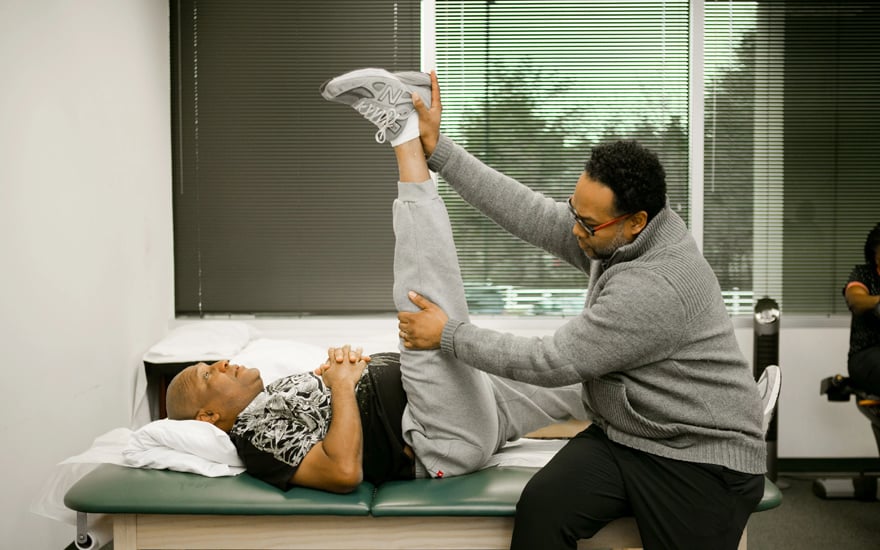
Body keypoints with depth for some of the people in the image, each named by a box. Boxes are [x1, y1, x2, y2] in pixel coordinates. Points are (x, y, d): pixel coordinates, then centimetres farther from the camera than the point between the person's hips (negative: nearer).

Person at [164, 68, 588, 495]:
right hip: (450, 440, -9)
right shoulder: (255, 435, -9)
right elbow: (344, 471, -26)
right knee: (426, 306, -21)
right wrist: (342, 384, -17)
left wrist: (342, 360, 2)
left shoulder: (277, 395, 20)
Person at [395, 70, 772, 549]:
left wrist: (450, 335, -14)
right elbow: (528, 214, -2)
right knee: (541, 508, -18)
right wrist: (438, 150, -2)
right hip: (621, 437, 7)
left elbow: (554, 362, -23)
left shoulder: (657, 288, -28)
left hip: (701, 460, -6)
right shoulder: (611, 232, -3)